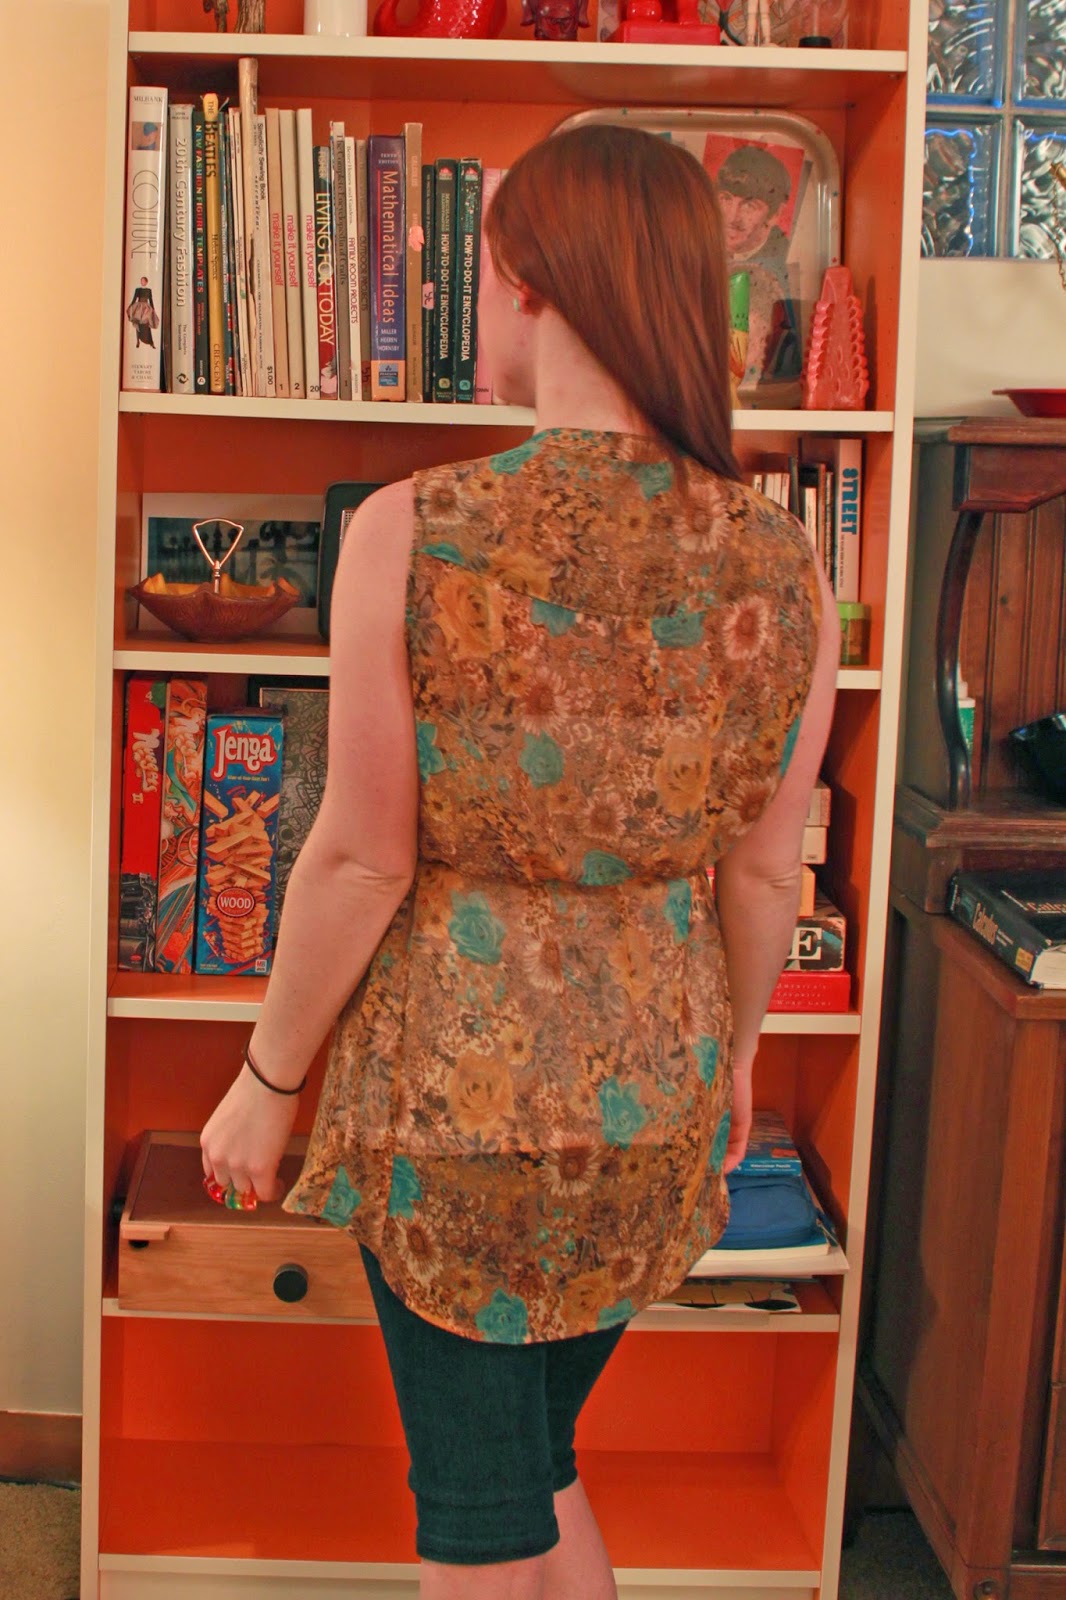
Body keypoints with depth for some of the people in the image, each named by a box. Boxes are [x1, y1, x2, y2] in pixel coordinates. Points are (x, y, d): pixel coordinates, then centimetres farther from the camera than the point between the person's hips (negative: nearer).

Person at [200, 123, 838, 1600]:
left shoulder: (409, 534, -18)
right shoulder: (780, 565, -7)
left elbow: (362, 860, -14)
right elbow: (764, 874, 0)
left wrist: (268, 1080, 1)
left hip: (451, 1089, -4)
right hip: (656, 1096, 4)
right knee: (538, 1461, 26)